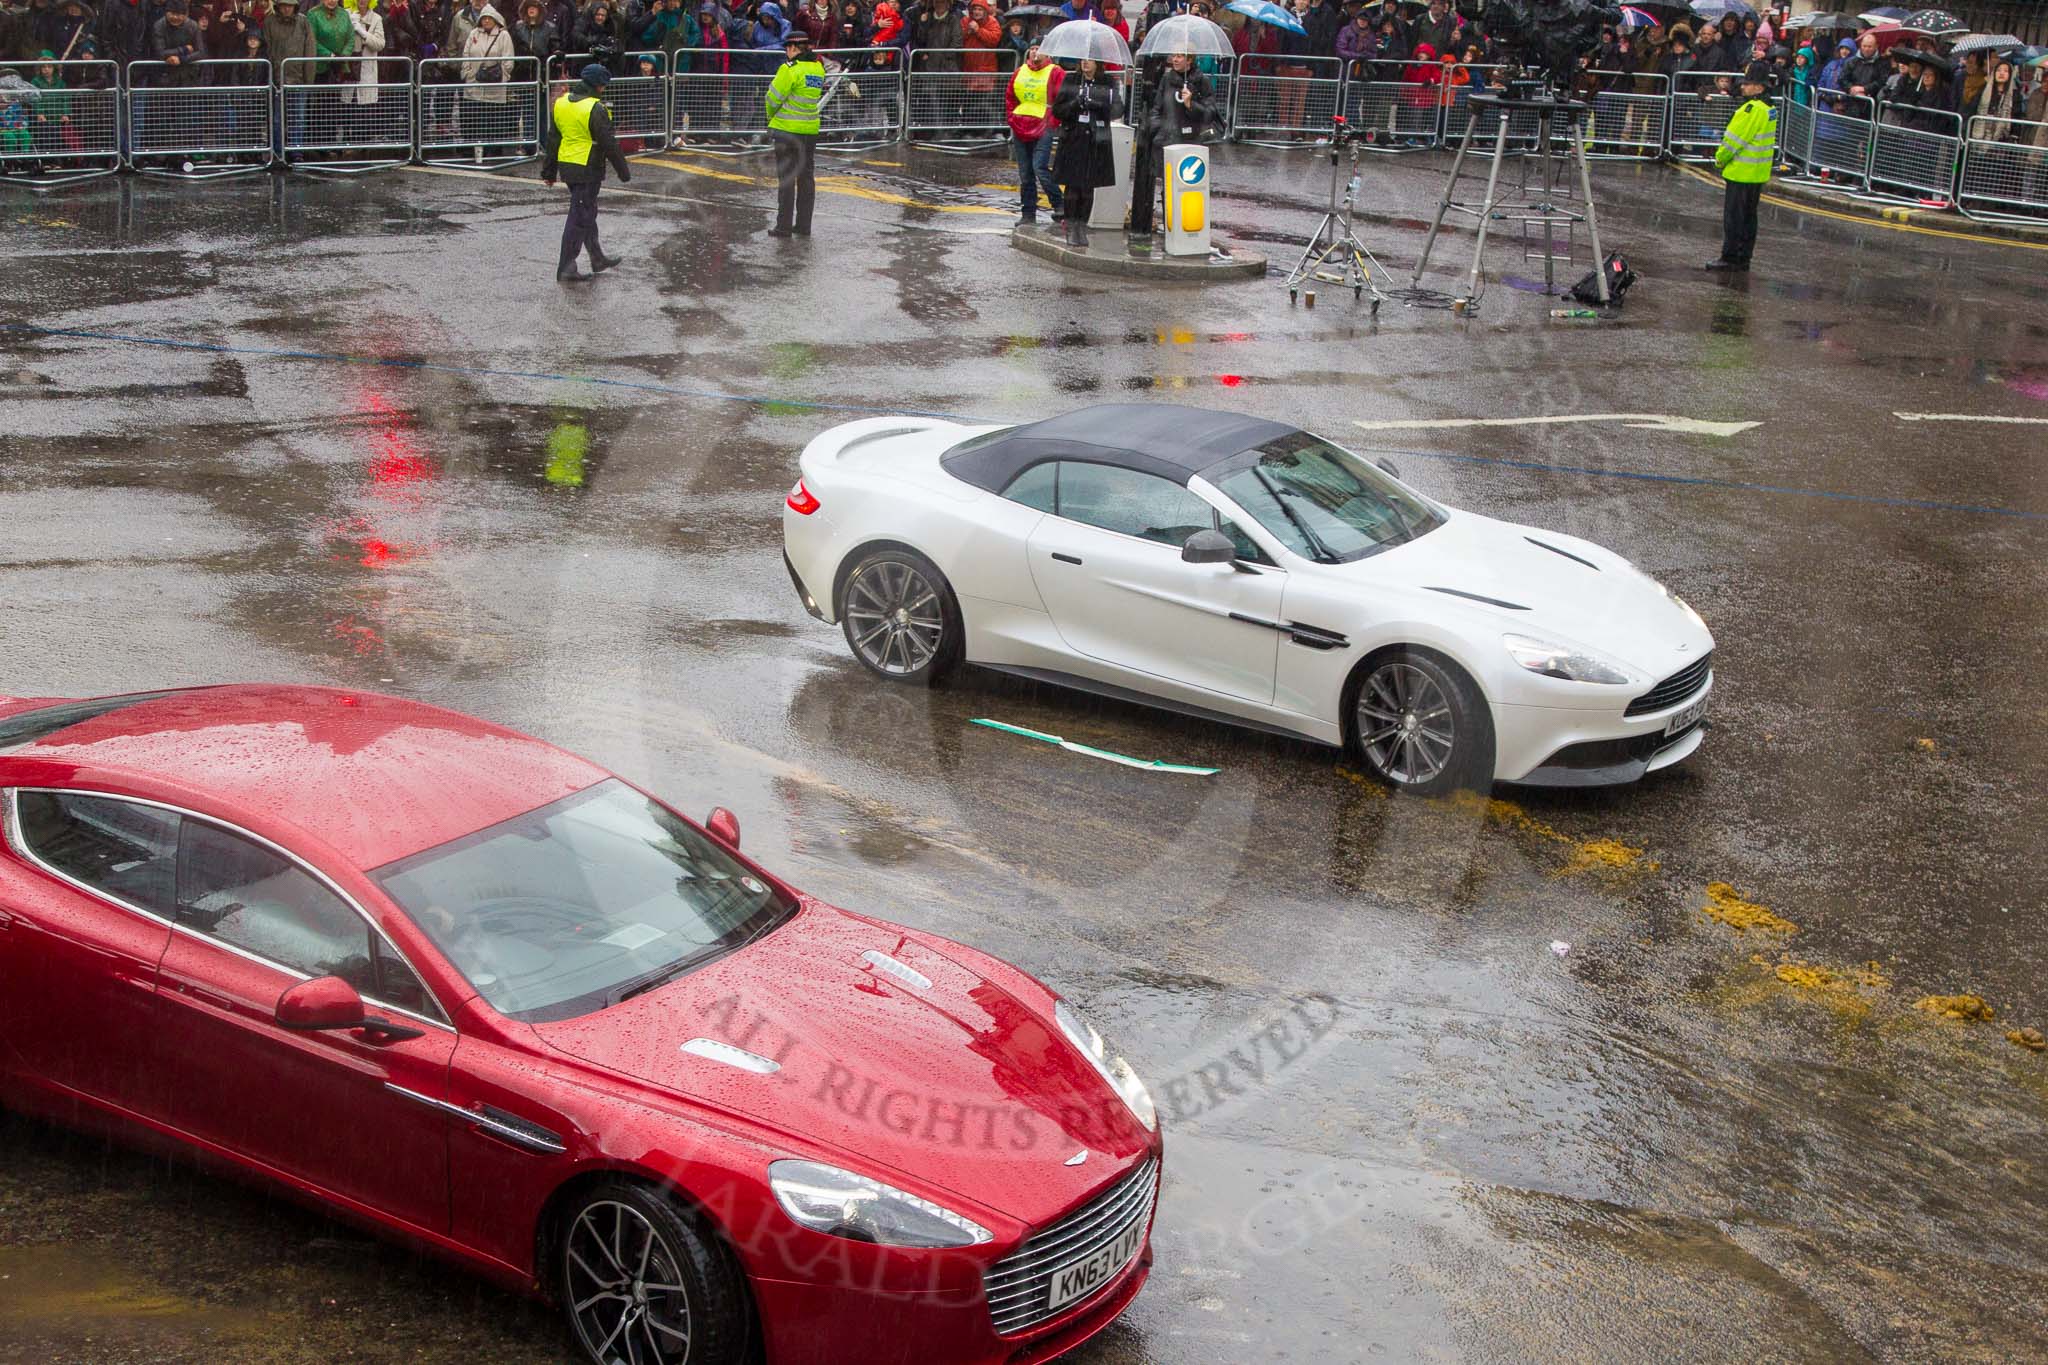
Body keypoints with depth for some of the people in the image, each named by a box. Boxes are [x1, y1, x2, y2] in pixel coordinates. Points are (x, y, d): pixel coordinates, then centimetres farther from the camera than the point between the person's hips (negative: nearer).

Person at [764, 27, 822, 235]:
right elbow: (815, 96, 9)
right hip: (810, 129, 6)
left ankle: (784, 226, 1)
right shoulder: (819, 68, 5)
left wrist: (772, 117, 9)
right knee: (806, 177, 11)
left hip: (787, 130, -6)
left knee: (786, 179, 0)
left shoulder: (790, 69, -15)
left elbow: (773, 97, -11)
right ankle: (804, 225, 15)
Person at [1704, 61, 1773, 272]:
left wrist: (1720, 158, -2)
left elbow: (1735, 138, -17)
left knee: (1733, 216, -3)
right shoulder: (1770, 108, 11)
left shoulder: (1753, 109, -19)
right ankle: (1743, 258, 19)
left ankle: (1730, 257, 0)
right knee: (1748, 216, 14)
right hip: (1758, 174, 10)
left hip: (1742, 173, -10)